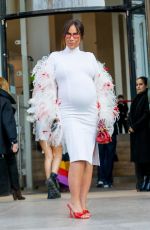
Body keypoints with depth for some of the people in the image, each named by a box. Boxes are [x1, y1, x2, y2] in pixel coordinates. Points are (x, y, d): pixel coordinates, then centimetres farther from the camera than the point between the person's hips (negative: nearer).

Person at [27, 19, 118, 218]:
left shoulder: (89, 57, 17)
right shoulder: (55, 57, 12)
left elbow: (101, 86, 15)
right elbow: (48, 88, 6)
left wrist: (103, 113, 7)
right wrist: (51, 115, -4)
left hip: (91, 113, 3)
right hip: (69, 113, -3)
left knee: (90, 159, -2)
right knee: (78, 157, -18)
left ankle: (83, 203, 3)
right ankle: (75, 202, -13)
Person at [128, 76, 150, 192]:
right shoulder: (136, 99, 17)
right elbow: (131, 114, 14)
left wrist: (135, 127, -13)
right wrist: (131, 126, -4)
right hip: (135, 132, 7)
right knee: (137, 157, 4)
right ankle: (141, 183, 7)